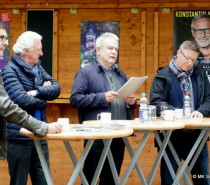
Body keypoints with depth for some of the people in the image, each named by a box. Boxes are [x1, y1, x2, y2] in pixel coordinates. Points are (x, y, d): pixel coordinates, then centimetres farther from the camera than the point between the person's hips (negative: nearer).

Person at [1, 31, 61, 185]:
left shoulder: (37, 67, 12)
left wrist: (37, 92, -15)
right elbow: (23, 101, -23)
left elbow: (56, 88, 3)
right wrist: (43, 100, -5)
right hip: (19, 138, -7)